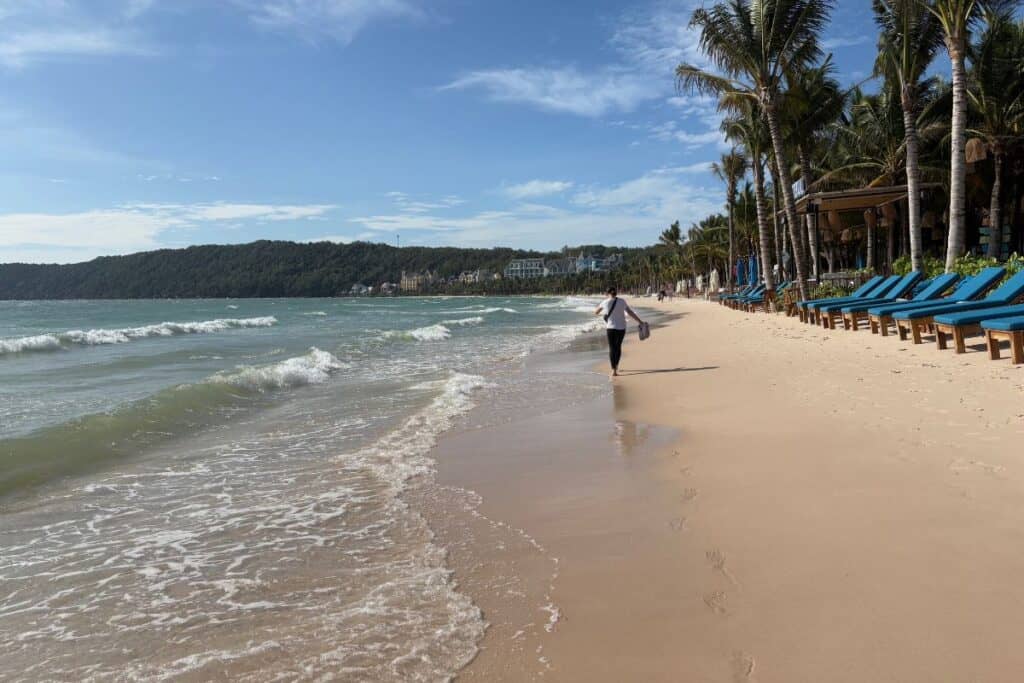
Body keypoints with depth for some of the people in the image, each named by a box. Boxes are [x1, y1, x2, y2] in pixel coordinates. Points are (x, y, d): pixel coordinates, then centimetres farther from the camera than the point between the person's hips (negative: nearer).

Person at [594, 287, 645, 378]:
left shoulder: (605, 302, -5)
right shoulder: (622, 301, -2)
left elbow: (595, 312, 10)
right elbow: (631, 313, -4)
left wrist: (601, 313, 33)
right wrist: (641, 322, 2)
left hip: (611, 328, -2)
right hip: (621, 327, 2)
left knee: (612, 348, -1)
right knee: (618, 346, 19)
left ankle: (614, 370, -13)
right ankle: (616, 366, 31)